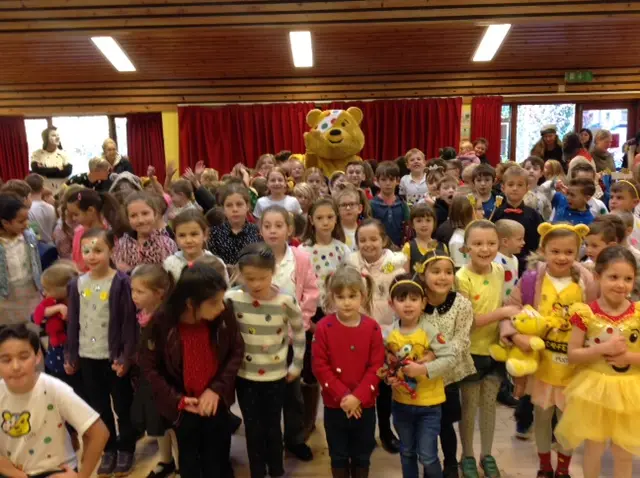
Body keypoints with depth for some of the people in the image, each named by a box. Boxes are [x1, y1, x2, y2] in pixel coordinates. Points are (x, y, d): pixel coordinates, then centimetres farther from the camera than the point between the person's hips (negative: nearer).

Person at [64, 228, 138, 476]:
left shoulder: (121, 282, -13)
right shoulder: (77, 284, 2)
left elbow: (130, 322, -12)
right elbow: (72, 322, 8)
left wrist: (126, 356, -15)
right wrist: (70, 355, 7)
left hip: (114, 356, -4)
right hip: (87, 357, 5)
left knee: (122, 405, 10)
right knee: (99, 407, 16)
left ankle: (126, 449, 28)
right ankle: (108, 449, 33)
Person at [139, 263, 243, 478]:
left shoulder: (225, 313, -19)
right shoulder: (162, 321, -22)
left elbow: (236, 351, -6)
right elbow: (148, 365, -9)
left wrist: (217, 389, -15)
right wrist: (176, 398, -14)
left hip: (216, 401, 1)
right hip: (184, 405, 0)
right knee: (189, 461, 21)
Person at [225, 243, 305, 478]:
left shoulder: (286, 300, -16)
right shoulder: (232, 299, -16)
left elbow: (299, 332, 0)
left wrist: (296, 366, 3)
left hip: (276, 375, 0)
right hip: (245, 375, 0)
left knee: (273, 427, 14)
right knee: (253, 429, 11)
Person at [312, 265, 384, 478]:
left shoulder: (372, 328, -7)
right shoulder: (324, 327, -10)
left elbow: (376, 367, -8)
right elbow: (320, 367, -11)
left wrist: (357, 397, -18)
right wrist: (342, 396, -17)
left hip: (364, 405, 1)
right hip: (334, 405, 0)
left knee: (362, 456, 16)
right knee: (339, 456, 15)